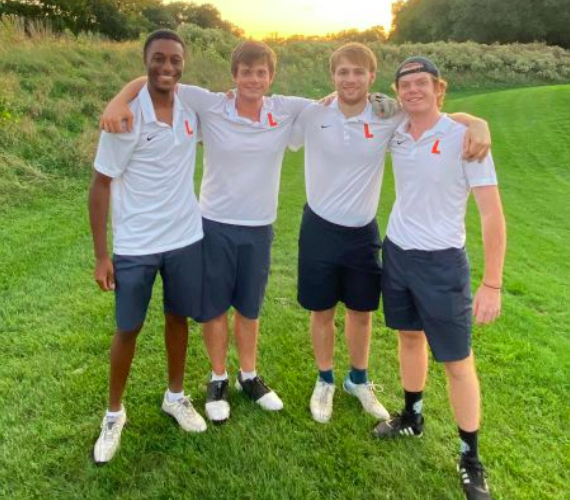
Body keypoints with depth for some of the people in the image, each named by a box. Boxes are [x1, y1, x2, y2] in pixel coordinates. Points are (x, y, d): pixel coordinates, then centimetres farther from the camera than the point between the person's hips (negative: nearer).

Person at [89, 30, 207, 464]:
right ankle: (115, 413, 29)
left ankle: (176, 396, 38)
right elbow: (101, 185, -10)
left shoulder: (192, 106, -3)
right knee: (128, 329, 9)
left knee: (179, 318, 17)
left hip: (186, 238, 4)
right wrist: (101, 254, -10)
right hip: (134, 246, -3)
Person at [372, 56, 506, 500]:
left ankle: (471, 457, 21)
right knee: (410, 337, 20)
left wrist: (492, 284, -19)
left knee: (458, 361, 4)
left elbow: (492, 214, -16)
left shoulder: (464, 138, -16)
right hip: (396, 252, 5)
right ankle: (412, 417, 41)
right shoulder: (395, 134, 0)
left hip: (442, 262, -5)